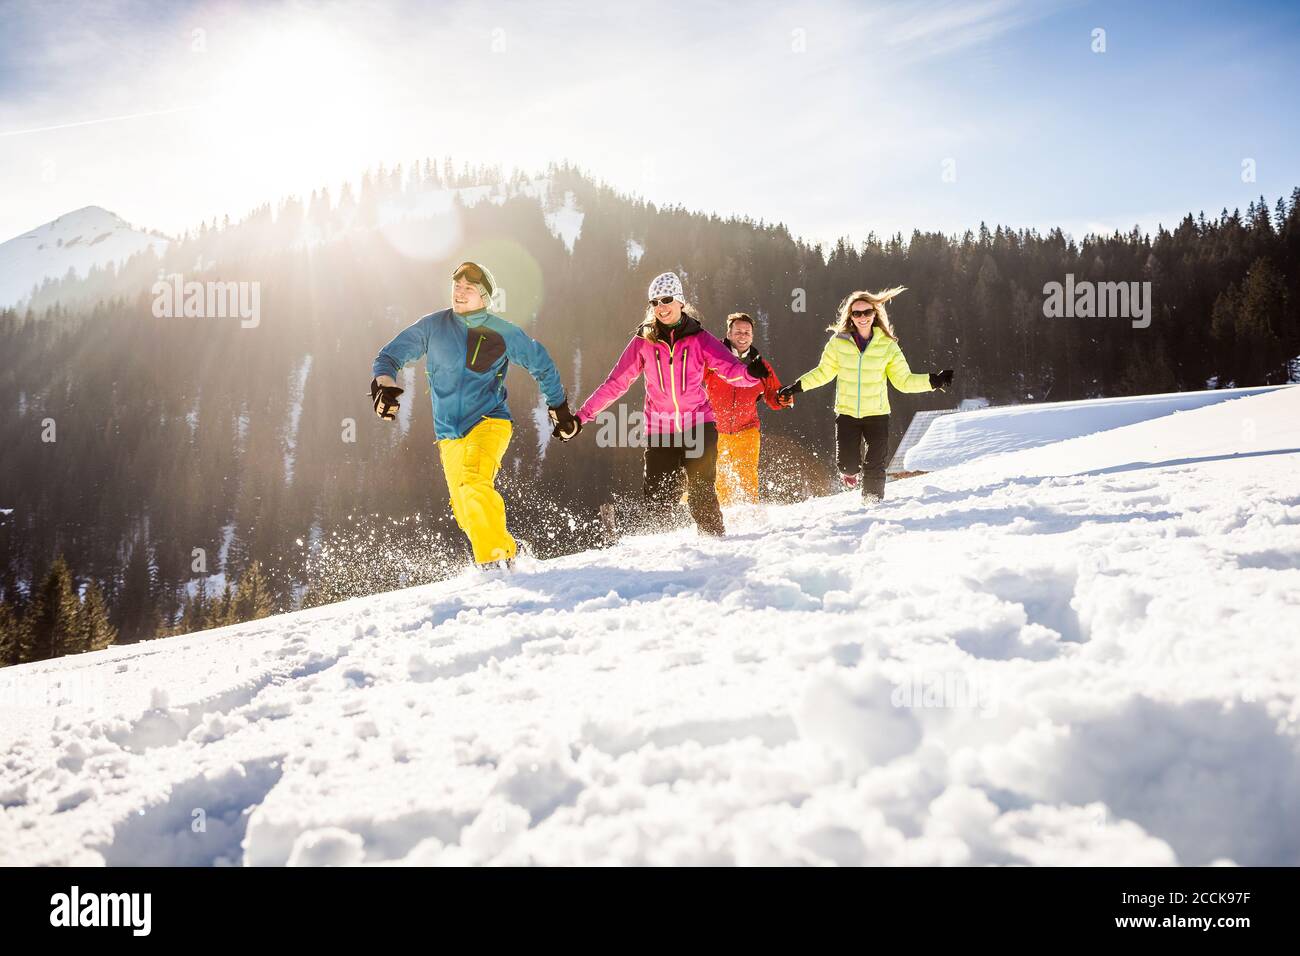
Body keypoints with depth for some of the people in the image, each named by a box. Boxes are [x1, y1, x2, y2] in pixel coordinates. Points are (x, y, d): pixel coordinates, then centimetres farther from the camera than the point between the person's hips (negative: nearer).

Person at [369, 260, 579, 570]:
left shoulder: (504, 333, 0)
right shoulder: (433, 326, 2)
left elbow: (542, 364, 14)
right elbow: (390, 355, 7)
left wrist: (559, 407, 18)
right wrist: (383, 385, -14)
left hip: (490, 421, -3)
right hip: (449, 434, 4)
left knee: (473, 482, -30)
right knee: (466, 515, 3)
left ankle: (495, 557, -22)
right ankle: (507, 548, 26)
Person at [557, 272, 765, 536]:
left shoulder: (699, 339, -1)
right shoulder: (643, 342, 2)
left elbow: (731, 369, -15)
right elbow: (615, 384, 3)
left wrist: (750, 373, -40)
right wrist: (581, 417, -3)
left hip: (698, 424, -1)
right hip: (659, 429, 1)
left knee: (701, 491, -9)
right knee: (658, 499, -3)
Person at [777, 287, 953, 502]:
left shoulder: (887, 345, -4)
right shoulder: (839, 342, -3)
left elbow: (904, 381, -1)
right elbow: (824, 372, 9)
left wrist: (933, 381, -13)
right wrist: (796, 387, 4)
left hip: (877, 414, 0)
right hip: (846, 413, 0)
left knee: (875, 469, -4)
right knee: (848, 465, -6)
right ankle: (850, 472, 31)